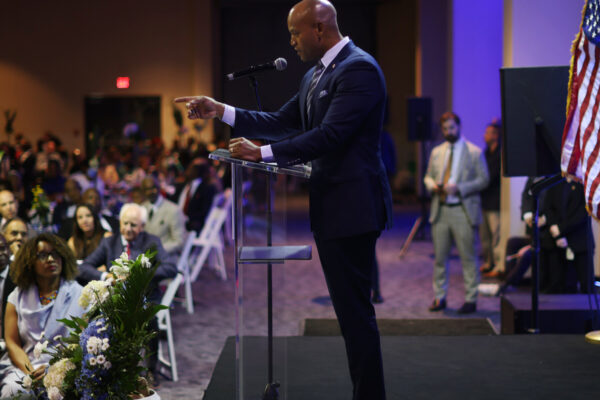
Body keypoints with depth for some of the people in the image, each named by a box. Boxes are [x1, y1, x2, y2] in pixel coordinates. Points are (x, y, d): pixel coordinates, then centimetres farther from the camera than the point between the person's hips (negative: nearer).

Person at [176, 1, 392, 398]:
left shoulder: (359, 69, -15)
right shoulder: (316, 74, 16)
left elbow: (329, 135, -23)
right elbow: (283, 123, 16)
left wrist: (262, 153, -21)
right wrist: (221, 111, 9)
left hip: (352, 205, -10)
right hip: (330, 204, 10)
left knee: (355, 310, -5)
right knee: (348, 307, 14)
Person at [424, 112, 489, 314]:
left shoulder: (474, 152, 0)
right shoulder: (437, 152, 14)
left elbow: (483, 180, -4)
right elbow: (428, 176, 20)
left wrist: (458, 188, -16)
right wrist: (433, 185, -4)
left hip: (463, 212, -4)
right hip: (440, 211, 4)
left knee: (468, 258, -1)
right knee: (439, 257, 7)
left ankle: (471, 300, 6)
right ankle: (439, 297, 17)